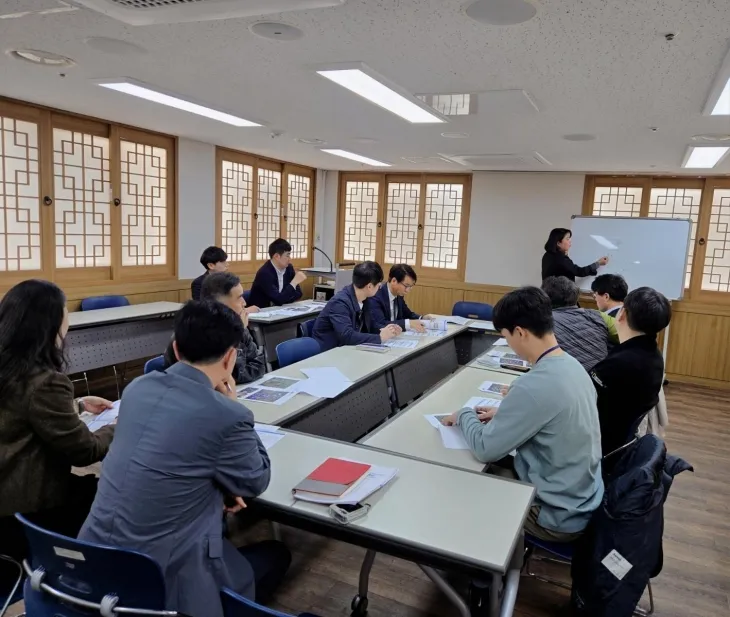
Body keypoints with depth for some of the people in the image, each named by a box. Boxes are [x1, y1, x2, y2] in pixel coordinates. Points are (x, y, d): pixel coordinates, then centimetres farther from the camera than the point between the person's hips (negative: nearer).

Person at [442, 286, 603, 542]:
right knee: (497, 468, 20)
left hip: (559, 515, -7)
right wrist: (506, 413, 5)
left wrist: (464, 416, -4)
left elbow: (485, 449, -22)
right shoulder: (571, 366, -3)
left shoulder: (535, 385, -31)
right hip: (583, 499, 7)